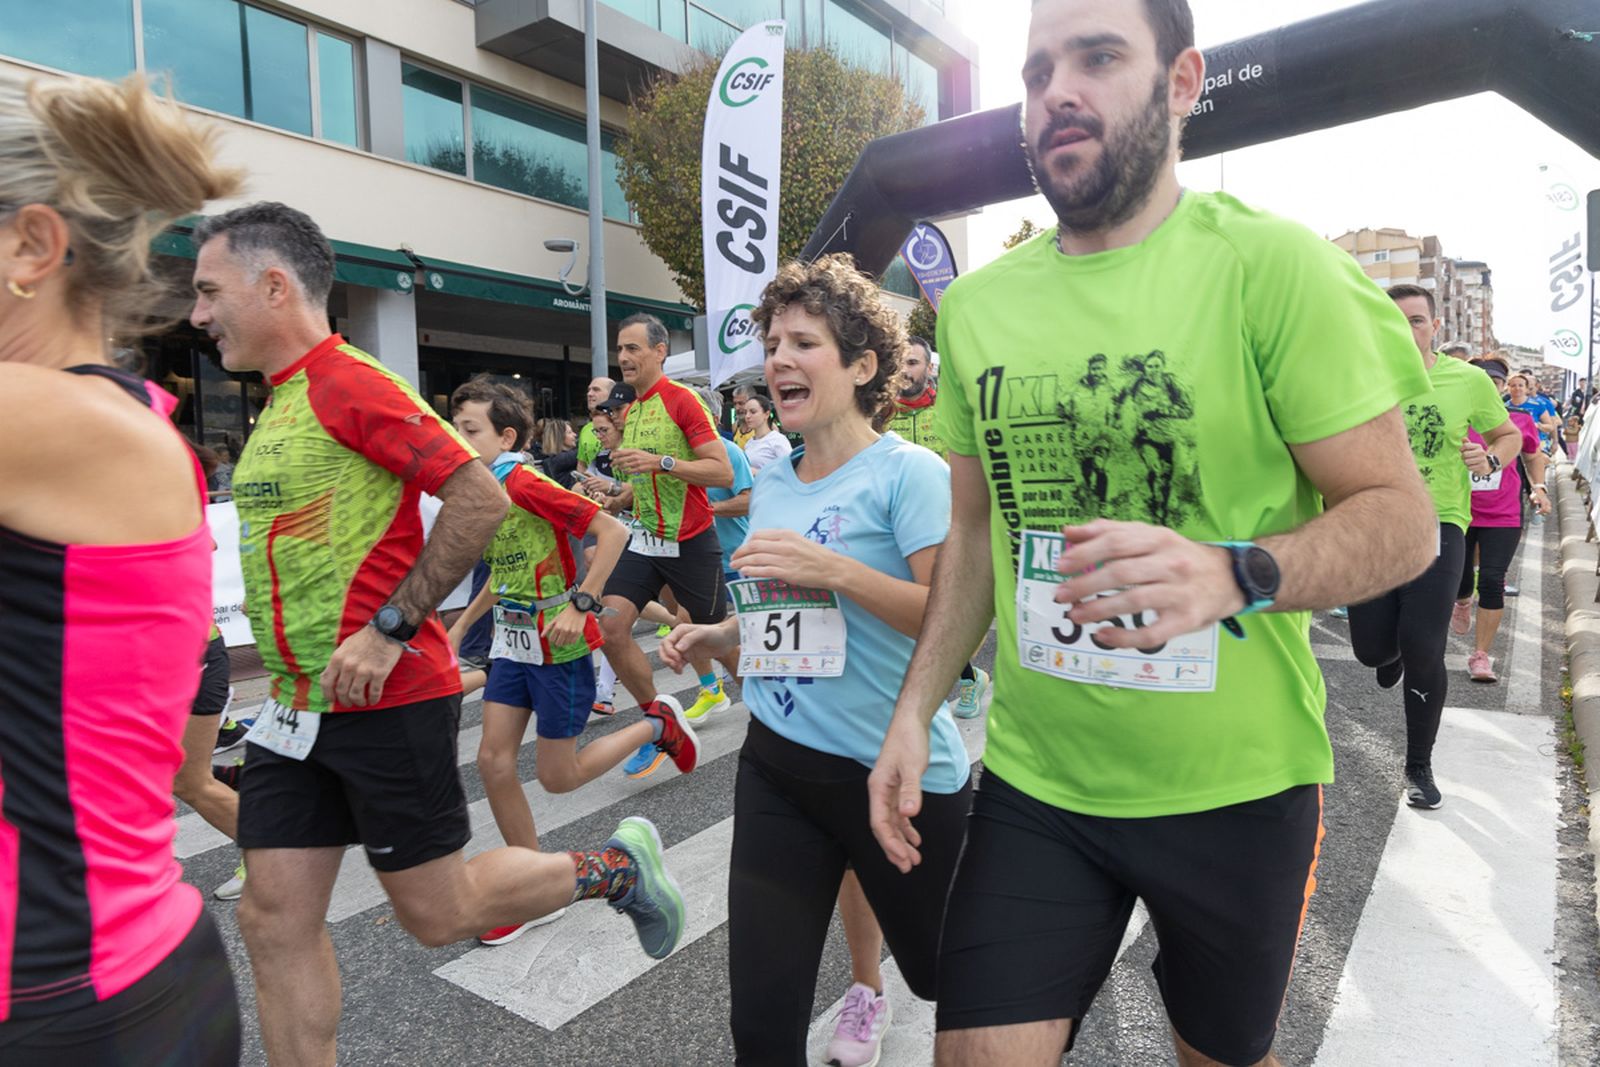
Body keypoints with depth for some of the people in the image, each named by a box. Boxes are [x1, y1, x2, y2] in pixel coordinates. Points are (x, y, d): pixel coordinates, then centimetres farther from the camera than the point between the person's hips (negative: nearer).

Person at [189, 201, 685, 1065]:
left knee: (436, 913, 5)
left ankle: (615, 866, 24)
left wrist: (388, 628, -22)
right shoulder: (279, 403, 14)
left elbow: (479, 499, -22)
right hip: (297, 706, 9)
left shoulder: (350, 384, -14)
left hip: (386, 701, -8)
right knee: (274, 920, 11)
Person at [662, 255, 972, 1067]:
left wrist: (832, 568, -26)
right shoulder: (770, 483, 8)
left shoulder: (909, 473, -12)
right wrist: (716, 636, 4)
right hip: (778, 762, 5)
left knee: (943, 976, 21)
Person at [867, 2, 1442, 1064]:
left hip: (1234, 787, -2)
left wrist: (1233, 574, -32)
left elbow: (1402, 516, -11)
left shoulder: (1270, 264, -12)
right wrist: (916, 707, 1)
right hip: (1032, 779, 3)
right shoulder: (977, 303, 1)